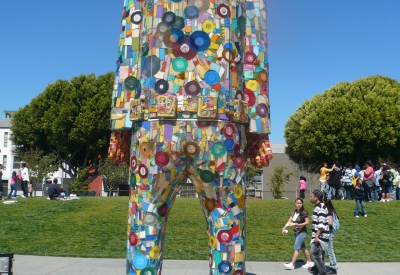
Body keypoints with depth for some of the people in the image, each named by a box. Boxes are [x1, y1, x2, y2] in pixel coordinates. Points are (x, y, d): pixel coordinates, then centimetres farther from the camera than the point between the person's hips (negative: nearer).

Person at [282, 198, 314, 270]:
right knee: (303, 248, 16)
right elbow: (289, 221, 0)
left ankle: (292, 264, -6)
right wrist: (284, 228, -13)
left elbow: (307, 222, -14)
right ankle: (309, 262, 29)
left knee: (296, 248, -9)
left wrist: (298, 224, -24)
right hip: (296, 232, 7)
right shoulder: (293, 212, 5)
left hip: (302, 232, -7)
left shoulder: (304, 212, -13)